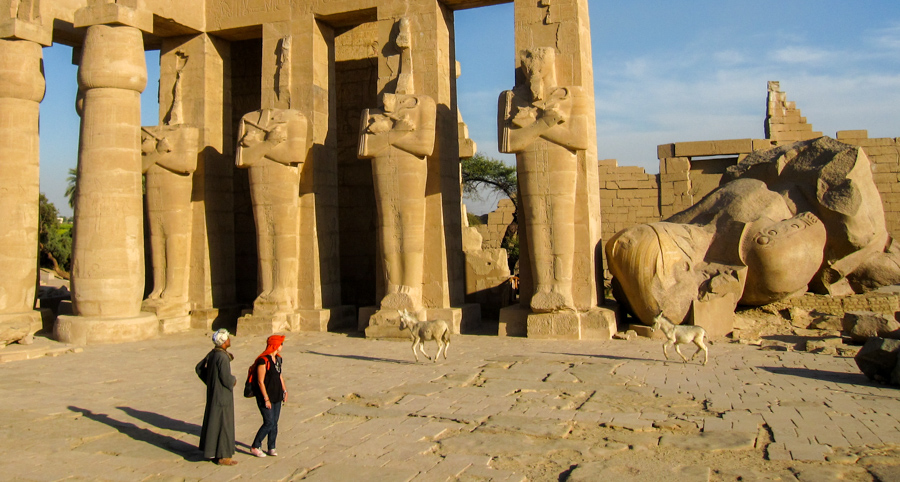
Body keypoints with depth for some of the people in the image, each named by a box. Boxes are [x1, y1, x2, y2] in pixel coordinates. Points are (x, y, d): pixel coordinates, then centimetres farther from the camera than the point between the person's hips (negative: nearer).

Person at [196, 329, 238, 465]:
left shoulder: (212, 354, 5)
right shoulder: (222, 357, -23)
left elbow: (199, 368, 15)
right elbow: (226, 378, -25)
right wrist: (234, 380, -4)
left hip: (212, 393, 9)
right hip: (222, 396, -9)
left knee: (212, 422, 16)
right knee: (223, 424, -1)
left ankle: (211, 452, 27)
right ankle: (222, 456, 6)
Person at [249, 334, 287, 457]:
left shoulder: (278, 359, 9)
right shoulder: (263, 361, -17)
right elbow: (260, 381, -17)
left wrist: (284, 390, 15)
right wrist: (266, 399, -18)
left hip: (277, 396, 8)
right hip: (265, 397, -8)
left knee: (275, 423, 10)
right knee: (269, 423, -8)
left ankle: (271, 448, 19)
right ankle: (255, 447, 7)